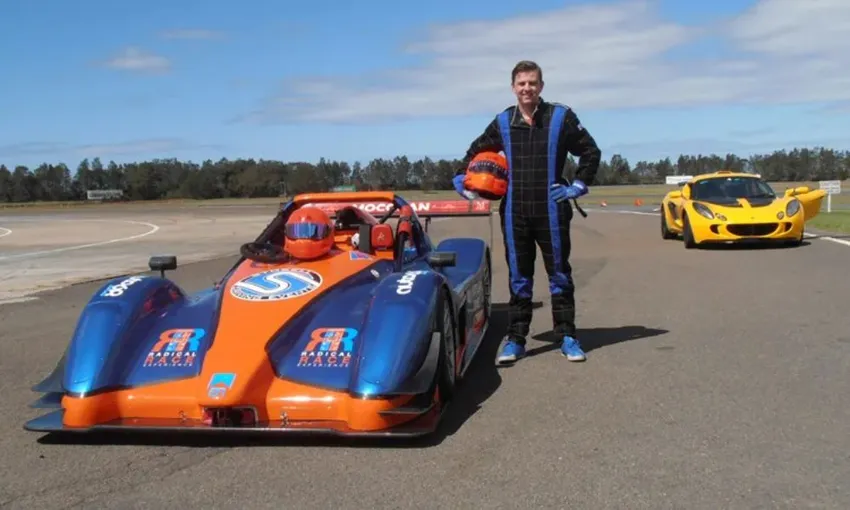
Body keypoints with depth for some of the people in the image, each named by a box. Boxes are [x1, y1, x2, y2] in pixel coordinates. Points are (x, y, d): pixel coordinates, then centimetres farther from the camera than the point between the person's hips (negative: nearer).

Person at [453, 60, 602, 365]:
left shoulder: (561, 117, 0)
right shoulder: (502, 122, 7)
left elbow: (591, 152, 6)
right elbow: (475, 153, 20)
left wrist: (578, 185, -1)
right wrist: (461, 178, 7)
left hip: (551, 210, -2)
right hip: (515, 212, 2)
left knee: (560, 276, 7)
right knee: (518, 279, 8)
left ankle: (567, 338, 15)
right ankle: (515, 339, 14)